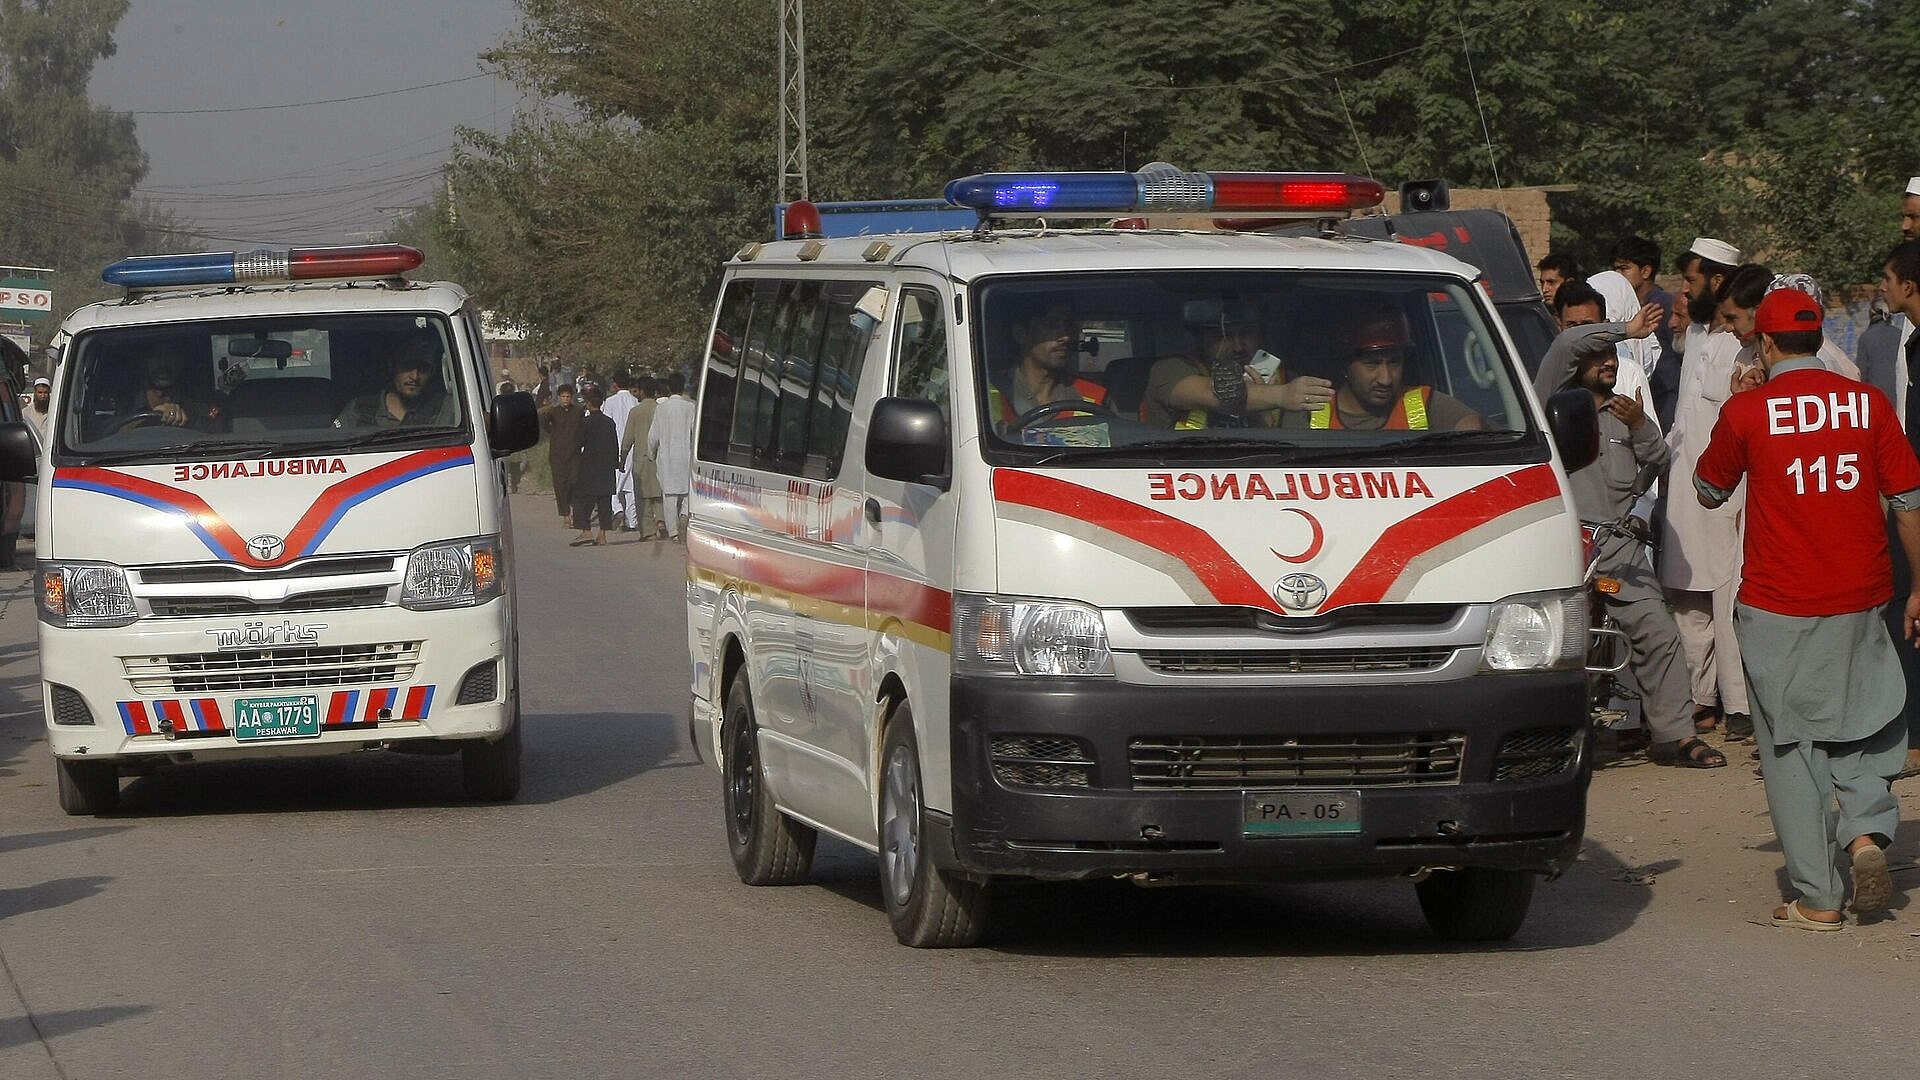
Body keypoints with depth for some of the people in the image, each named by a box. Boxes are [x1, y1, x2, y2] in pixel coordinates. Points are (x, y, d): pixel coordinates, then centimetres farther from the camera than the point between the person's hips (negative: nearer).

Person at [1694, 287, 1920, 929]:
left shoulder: (1748, 411, -6)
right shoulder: (1867, 404, 0)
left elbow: (1708, 492, 10)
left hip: (1778, 607, -2)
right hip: (1859, 599, 2)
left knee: (1792, 747, 5)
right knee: (1862, 728, 21)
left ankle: (1817, 899, 3)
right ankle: (1866, 830, -4)